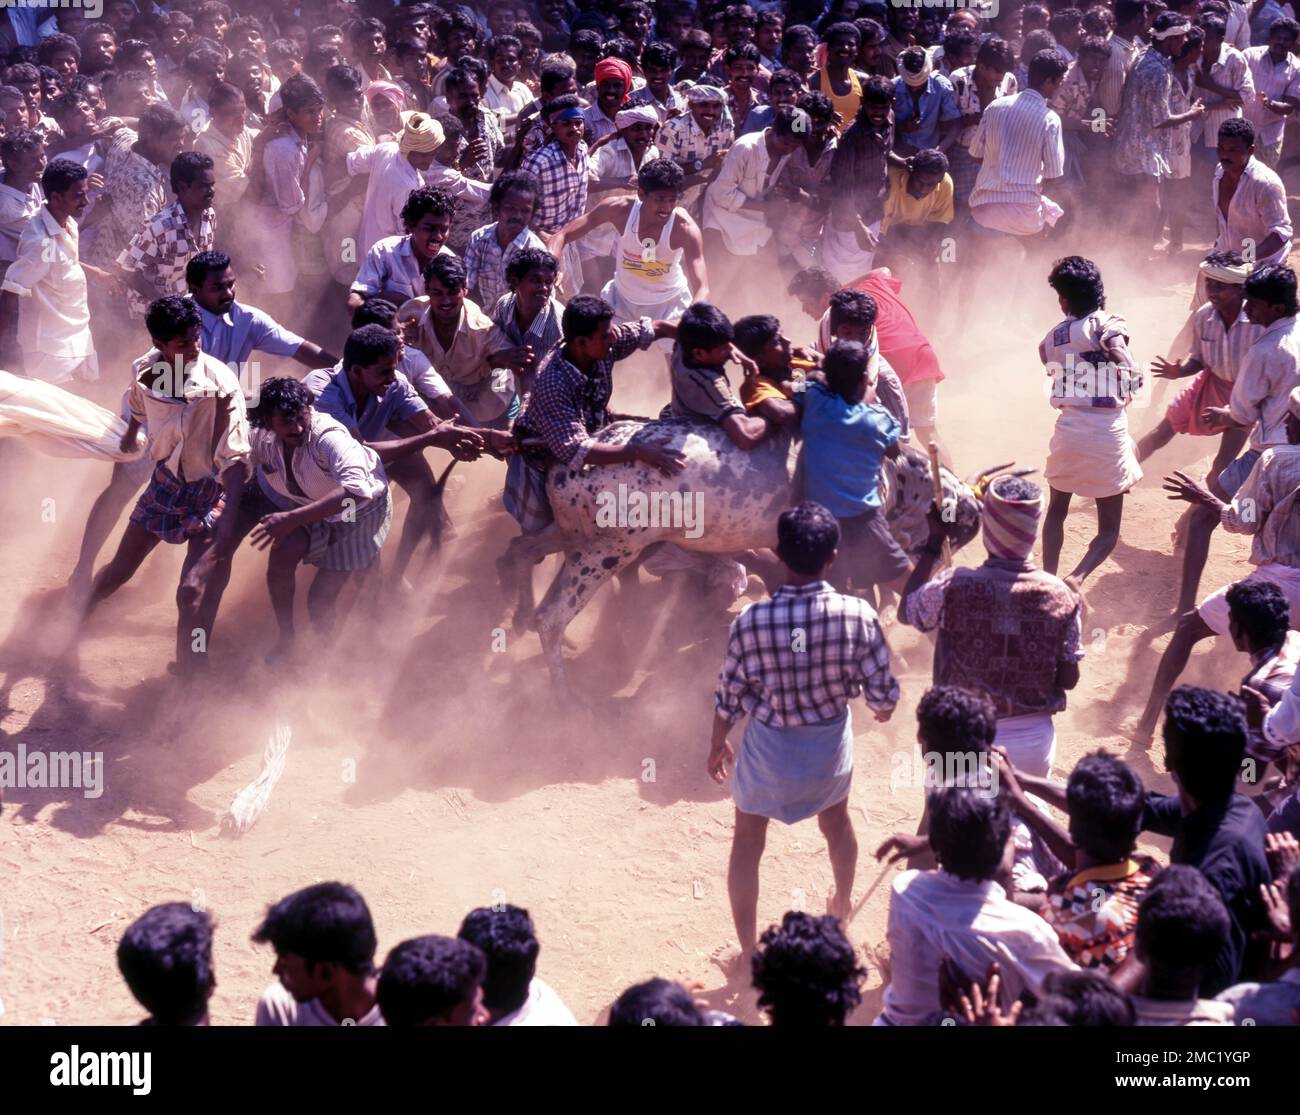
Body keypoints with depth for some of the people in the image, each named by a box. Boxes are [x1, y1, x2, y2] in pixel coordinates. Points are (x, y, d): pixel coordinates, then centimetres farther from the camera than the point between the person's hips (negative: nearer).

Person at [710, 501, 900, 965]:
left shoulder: (751, 622, -27)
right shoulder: (857, 615, -24)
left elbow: (728, 696, -12)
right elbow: (883, 695, -13)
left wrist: (718, 744, 8)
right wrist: (881, 709, 12)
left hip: (769, 746, -2)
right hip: (830, 744, 2)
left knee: (747, 842, 21)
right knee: (836, 820, 33)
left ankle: (748, 952, 30)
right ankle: (842, 904, 57)